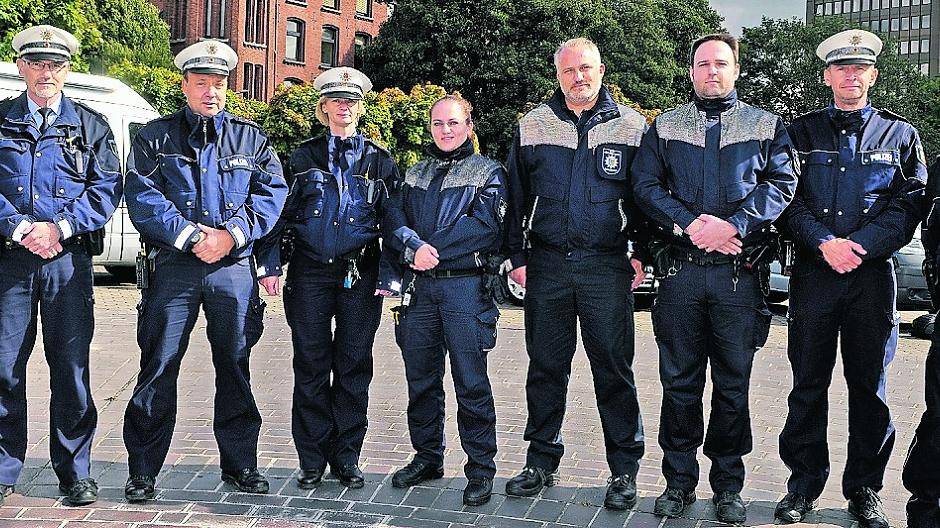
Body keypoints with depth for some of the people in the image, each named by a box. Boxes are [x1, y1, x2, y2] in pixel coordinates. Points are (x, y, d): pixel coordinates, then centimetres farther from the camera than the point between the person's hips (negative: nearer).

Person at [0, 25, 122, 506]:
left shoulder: (90, 125, 12)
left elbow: (106, 189, 3)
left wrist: (60, 228, -9)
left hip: (69, 258, 0)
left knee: (71, 366, 1)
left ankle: (75, 472, 10)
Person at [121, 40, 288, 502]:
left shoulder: (250, 138, 13)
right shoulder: (155, 136, 8)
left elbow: (273, 192, 3)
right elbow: (142, 196, -3)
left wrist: (232, 234, -11)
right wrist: (191, 235, -14)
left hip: (234, 266, 2)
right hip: (172, 267, -1)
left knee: (235, 365, 8)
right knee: (158, 368, 0)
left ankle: (240, 464, 20)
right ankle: (142, 471, 9)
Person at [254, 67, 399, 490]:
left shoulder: (379, 161, 8)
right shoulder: (303, 157, 7)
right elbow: (279, 213, 6)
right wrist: (269, 265, -3)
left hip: (360, 277, 0)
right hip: (309, 275, 0)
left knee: (354, 367, 4)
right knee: (311, 367, 2)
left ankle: (347, 459, 14)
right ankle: (312, 462, 11)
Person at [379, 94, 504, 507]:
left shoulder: (488, 173, 6)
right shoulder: (414, 175, 19)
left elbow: (483, 223, -10)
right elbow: (395, 221, 6)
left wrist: (430, 250, -13)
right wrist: (413, 247, -15)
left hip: (466, 287, -4)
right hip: (417, 288, 5)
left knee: (471, 382, -4)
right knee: (421, 378, 10)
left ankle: (480, 469, 5)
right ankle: (427, 457, 23)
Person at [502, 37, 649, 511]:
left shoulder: (631, 126, 4)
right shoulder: (532, 126, 9)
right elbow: (516, 196, 11)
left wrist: (645, 254, -1)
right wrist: (517, 256, 6)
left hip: (607, 267, -2)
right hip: (546, 265, 2)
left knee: (614, 369, 2)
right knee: (545, 366, 8)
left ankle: (625, 471, 12)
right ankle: (542, 462, 20)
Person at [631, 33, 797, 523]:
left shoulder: (767, 126, 10)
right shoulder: (664, 127, 12)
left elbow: (782, 184, -1)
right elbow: (645, 185, 2)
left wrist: (734, 225, -16)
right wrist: (690, 224, -13)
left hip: (740, 272, 0)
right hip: (680, 269, 1)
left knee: (733, 383, 5)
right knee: (679, 381, 5)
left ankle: (728, 485, 17)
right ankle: (679, 481, 16)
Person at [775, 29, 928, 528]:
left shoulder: (900, 135, 10)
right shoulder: (801, 132, 9)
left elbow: (909, 205, 0)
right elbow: (788, 199, 1)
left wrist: (858, 246, -14)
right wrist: (826, 242, -15)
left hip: (873, 274, 1)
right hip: (813, 274, 0)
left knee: (869, 384, 7)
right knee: (808, 383, 4)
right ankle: (804, 483, 16)